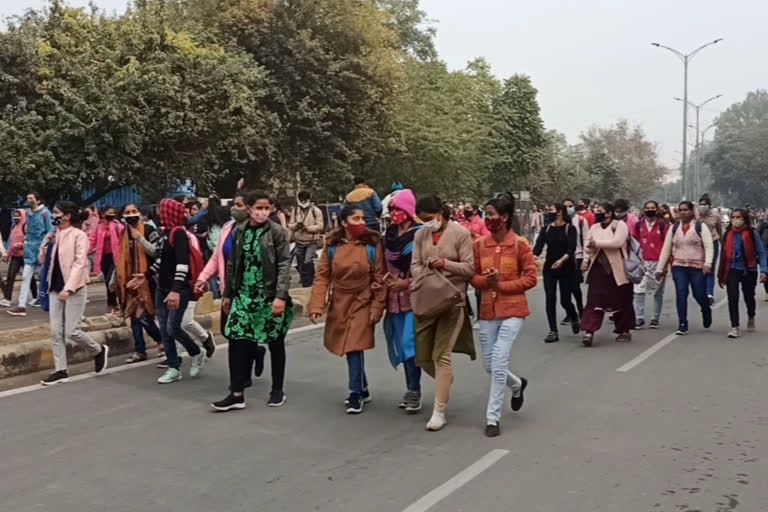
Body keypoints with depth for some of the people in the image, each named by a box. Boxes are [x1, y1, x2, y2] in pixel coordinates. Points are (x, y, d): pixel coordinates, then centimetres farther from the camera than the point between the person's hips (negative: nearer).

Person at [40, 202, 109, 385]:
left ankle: (99, 351, 18)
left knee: (71, 332, -7)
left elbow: (79, 263, -17)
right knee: (56, 332, 4)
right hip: (55, 288, 7)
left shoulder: (78, 235, -9)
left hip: (74, 289, -7)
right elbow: (49, 261, 19)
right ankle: (60, 370, 10)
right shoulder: (56, 235, 12)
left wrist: (69, 288, -25)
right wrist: (46, 242, 3)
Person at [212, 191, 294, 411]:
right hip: (244, 295, 3)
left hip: (270, 296, -3)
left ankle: (277, 390, 22)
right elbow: (232, 264, 11)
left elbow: (284, 265, -11)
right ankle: (237, 393, 6)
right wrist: (227, 294, 12)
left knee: (275, 343, 8)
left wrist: (281, 296, -18)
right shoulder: (238, 231, 5)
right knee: (237, 341, -2)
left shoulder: (277, 232, -6)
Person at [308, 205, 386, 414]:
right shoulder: (332, 245, -4)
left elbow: (379, 278, -7)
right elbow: (322, 277, -4)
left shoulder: (372, 244, -9)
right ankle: (362, 389, 29)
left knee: (355, 347, -9)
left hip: (362, 303, -3)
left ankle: (356, 394, 5)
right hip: (339, 304, 3)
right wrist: (316, 305, -12)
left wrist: (377, 307, -10)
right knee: (349, 347, 12)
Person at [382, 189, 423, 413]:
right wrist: (386, 278, 5)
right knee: (402, 345, 10)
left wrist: (406, 282, -16)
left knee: (409, 343, -9)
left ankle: (414, 391, -1)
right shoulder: (388, 235, 10)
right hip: (394, 298, 7)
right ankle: (411, 389, 20)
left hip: (413, 297, -6)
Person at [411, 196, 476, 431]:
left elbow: (469, 268, -7)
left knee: (441, 355, -7)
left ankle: (439, 412, 2)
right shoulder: (420, 235, 9)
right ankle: (445, 385, 40)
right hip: (425, 301, 6)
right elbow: (414, 265, 6)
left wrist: (445, 264, -21)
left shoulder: (460, 233, -6)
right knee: (422, 355, 10)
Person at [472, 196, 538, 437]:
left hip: (512, 309, -5)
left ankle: (493, 418, 1)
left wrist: (502, 285, -16)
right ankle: (517, 385, 44)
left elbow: (531, 277, -6)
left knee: (499, 361, -11)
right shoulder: (480, 244, 2)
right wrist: (486, 280, -14)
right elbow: (473, 277, 8)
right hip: (488, 310, 5)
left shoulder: (520, 244, -8)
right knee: (489, 364, 11)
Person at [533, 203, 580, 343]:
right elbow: (539, 245, -5)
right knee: (550, 300, -2)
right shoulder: (547, 229, 5)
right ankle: (553, 331, 5)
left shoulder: (570, 228, -5)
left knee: (564, 300, 0)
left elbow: (572, 249, -14)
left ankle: (575, 318, 32)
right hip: (549, 268, 3)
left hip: (566, 269, -3)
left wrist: (562, 259, -31)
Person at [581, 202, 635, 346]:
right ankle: (589, 332, -12)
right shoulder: (594, 228, 12)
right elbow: (588, 246, 12)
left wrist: (597, 243, -18)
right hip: (598, 269, 4)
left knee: (621, 301, 8)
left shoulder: (620, 225, -6)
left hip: (617, 270, -4)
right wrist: (586, 260, -4)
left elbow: (617, 242, -21)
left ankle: (624, 331, 24)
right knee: (594, 301, -7)